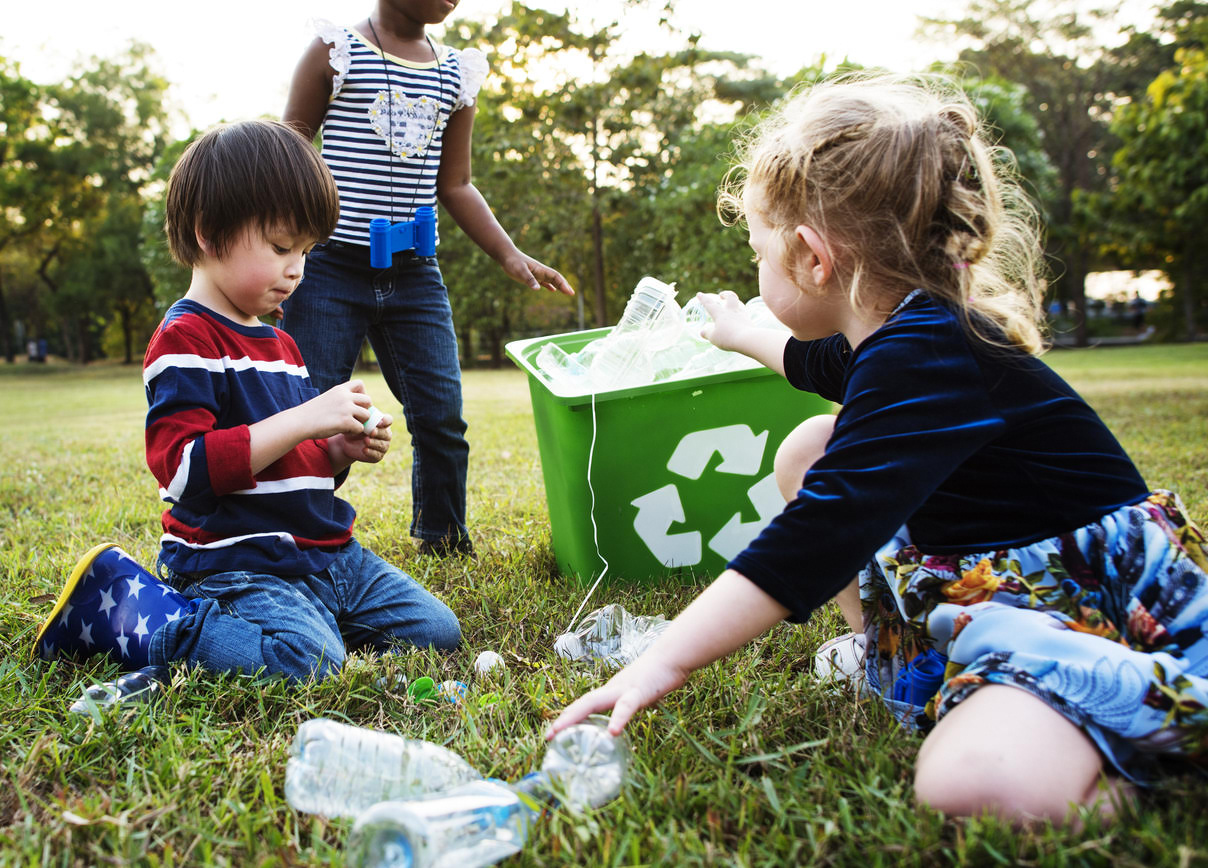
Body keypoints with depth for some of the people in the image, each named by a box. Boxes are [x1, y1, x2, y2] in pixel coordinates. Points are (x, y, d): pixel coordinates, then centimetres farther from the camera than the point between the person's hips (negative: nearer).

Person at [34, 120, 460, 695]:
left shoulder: (280, 344, 19)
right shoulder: (185, 341, -10)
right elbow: (185, 469, -24)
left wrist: (342, 450, 6)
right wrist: (305, 419, -24)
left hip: (328, 553, 9)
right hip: (237, 561, -9)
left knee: (437, 631, 4)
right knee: (308, 658, -32)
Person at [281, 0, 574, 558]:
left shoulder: (456, 73, 12)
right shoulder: (336, 51, 0)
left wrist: (510, 255, 6)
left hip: (415, 275, 4)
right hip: (331, 267, -4)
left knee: (441, 416, 2)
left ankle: (444, 545, 20)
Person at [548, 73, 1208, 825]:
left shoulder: (925, 360, -27)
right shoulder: (904, 332, 6)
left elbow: (811, 544, -32)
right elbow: (823, 363, 33)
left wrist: (664, 662, -30)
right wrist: (743, 335, 52)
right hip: (985, 586, 10)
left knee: (973, 785, -37)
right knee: (809, 450, 6)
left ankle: (1115, 743, -6)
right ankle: (898, 657, 9)